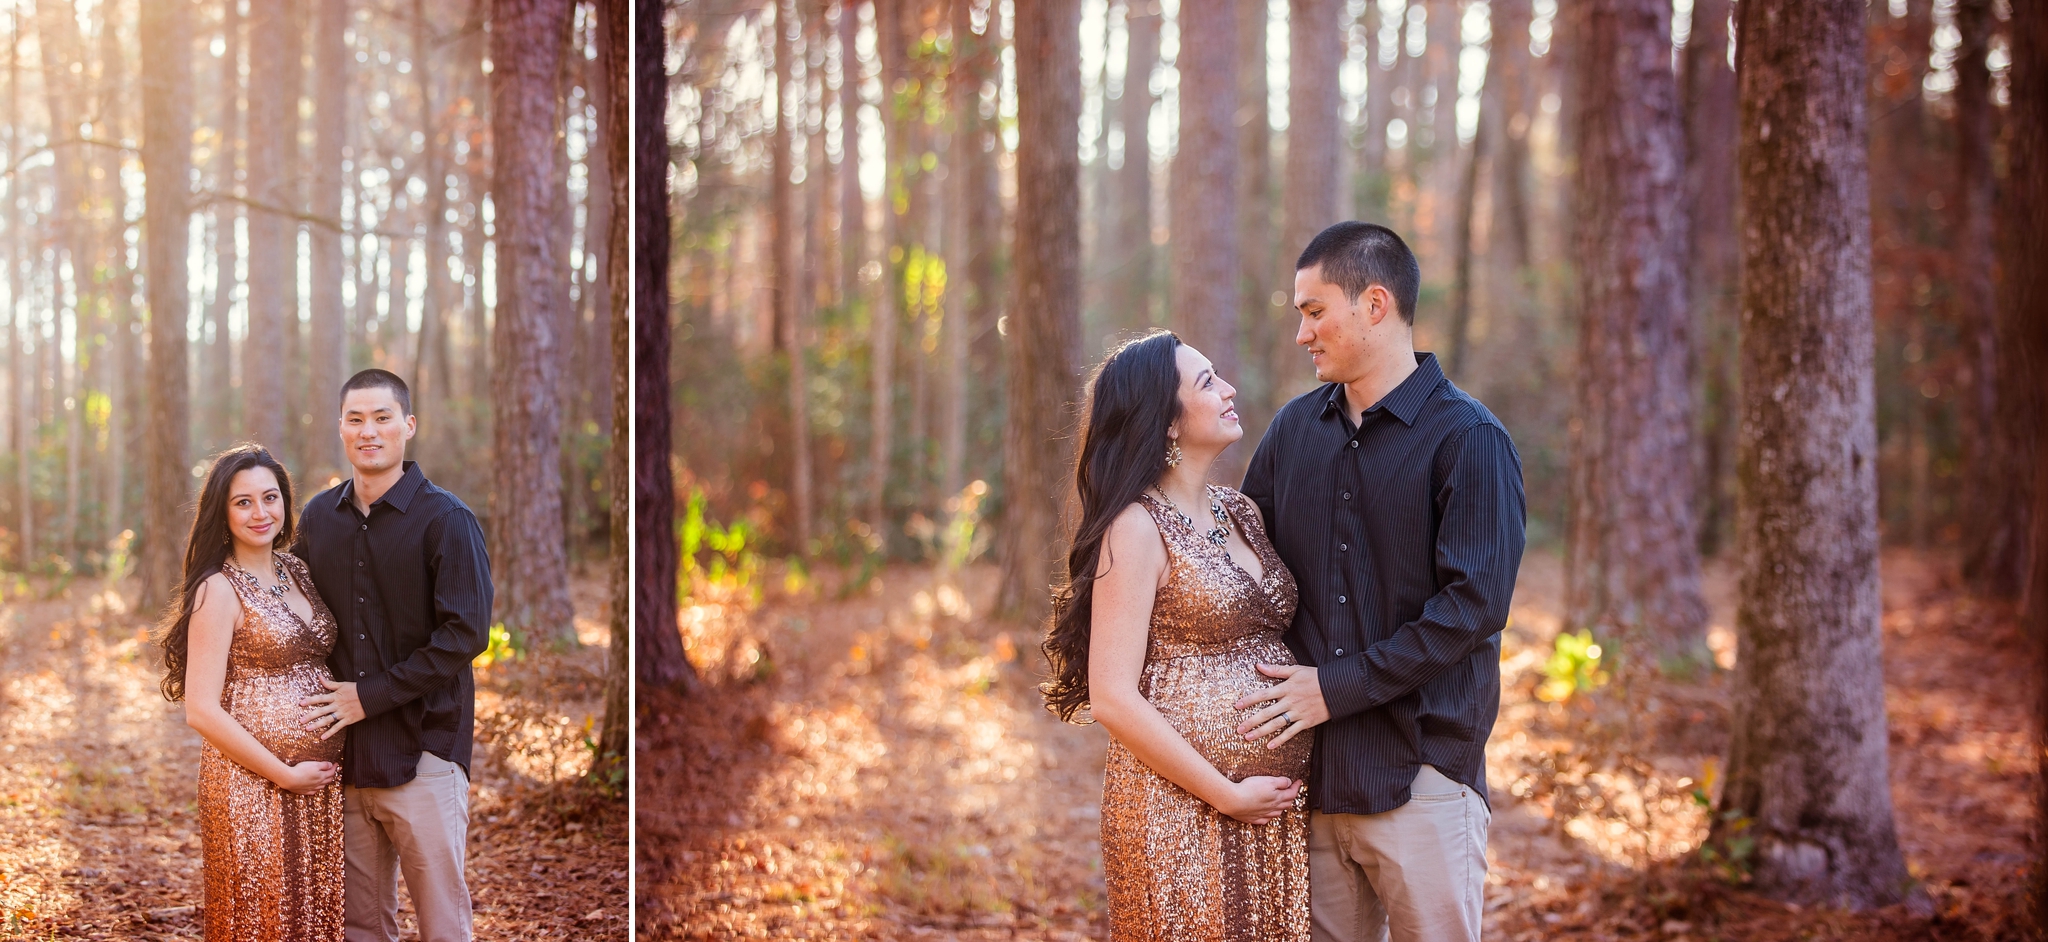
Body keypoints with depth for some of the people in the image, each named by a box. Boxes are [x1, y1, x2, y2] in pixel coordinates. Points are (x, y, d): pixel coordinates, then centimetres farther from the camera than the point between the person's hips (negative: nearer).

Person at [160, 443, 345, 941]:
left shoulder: (296, 571, 9)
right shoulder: (219, 591, -11)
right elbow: (201, 711, -15)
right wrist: (285, 774, -13)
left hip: (319, 781, 6)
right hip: (253, 784, -6)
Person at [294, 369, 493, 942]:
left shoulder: (446, 519, -5)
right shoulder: (319, 518, 11)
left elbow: (465, 634, -12)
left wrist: (370, 696, -13)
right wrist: (324, 707, 4)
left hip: (423, 749, -5)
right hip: (344, 752, 5)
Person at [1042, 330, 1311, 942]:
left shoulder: (1241, 512, 10)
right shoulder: (1138, 528, -11)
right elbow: (1113, 698, -16)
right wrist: (1227, 795, -13)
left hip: (1274, 800, 7)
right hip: (1181, 809, -7)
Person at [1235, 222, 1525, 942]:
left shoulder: (1469, 439, -7)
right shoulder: (1294, 430, 11)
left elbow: (1473, 605, -15)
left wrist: (1337, 688, -15)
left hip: (1422, 776, -5)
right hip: (1310, 774, 5)